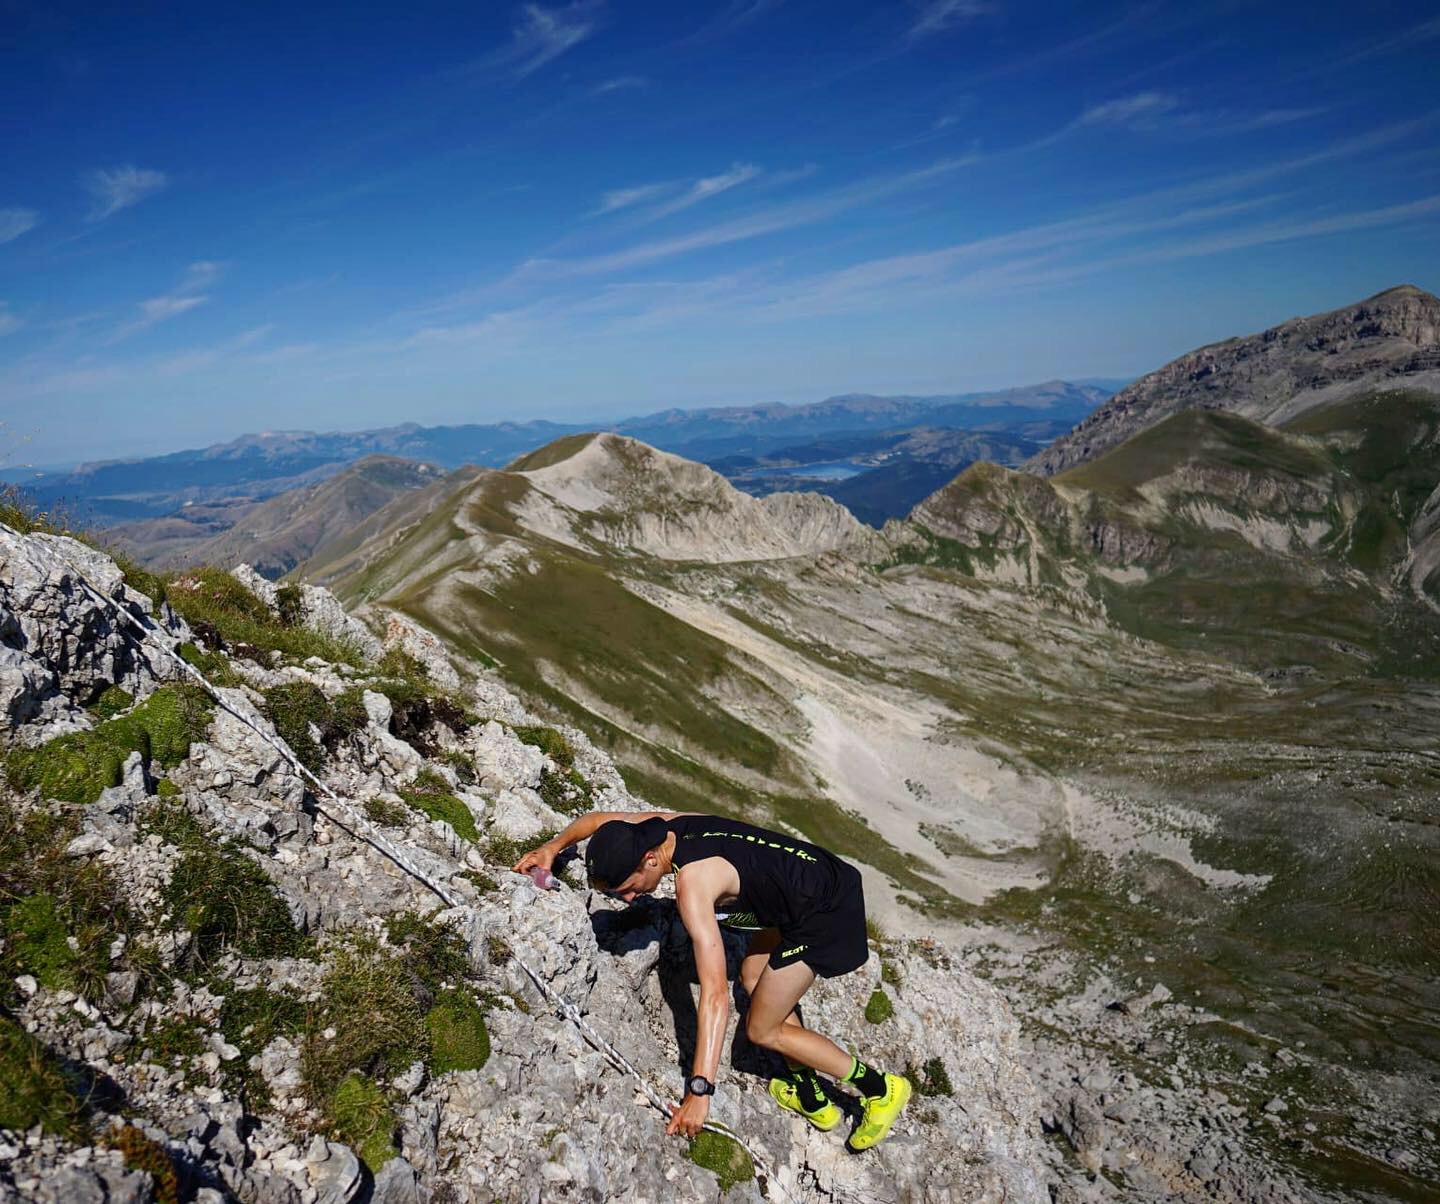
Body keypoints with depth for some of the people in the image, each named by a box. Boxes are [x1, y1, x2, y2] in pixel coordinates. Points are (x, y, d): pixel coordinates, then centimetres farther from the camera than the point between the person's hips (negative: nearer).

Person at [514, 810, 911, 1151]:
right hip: (825, 874, 9)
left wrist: (699, 1090, -31)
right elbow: (599, 820, 20)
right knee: (754, 975, 23)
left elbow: (715, 995, -32)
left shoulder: (693, 882, -27)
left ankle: (881, 1088, 15)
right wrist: (553, 847, 19)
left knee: (763, 1031, 5)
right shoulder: (664, 825, -3)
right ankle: (811, 1098, 32)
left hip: (827, 913, -9)